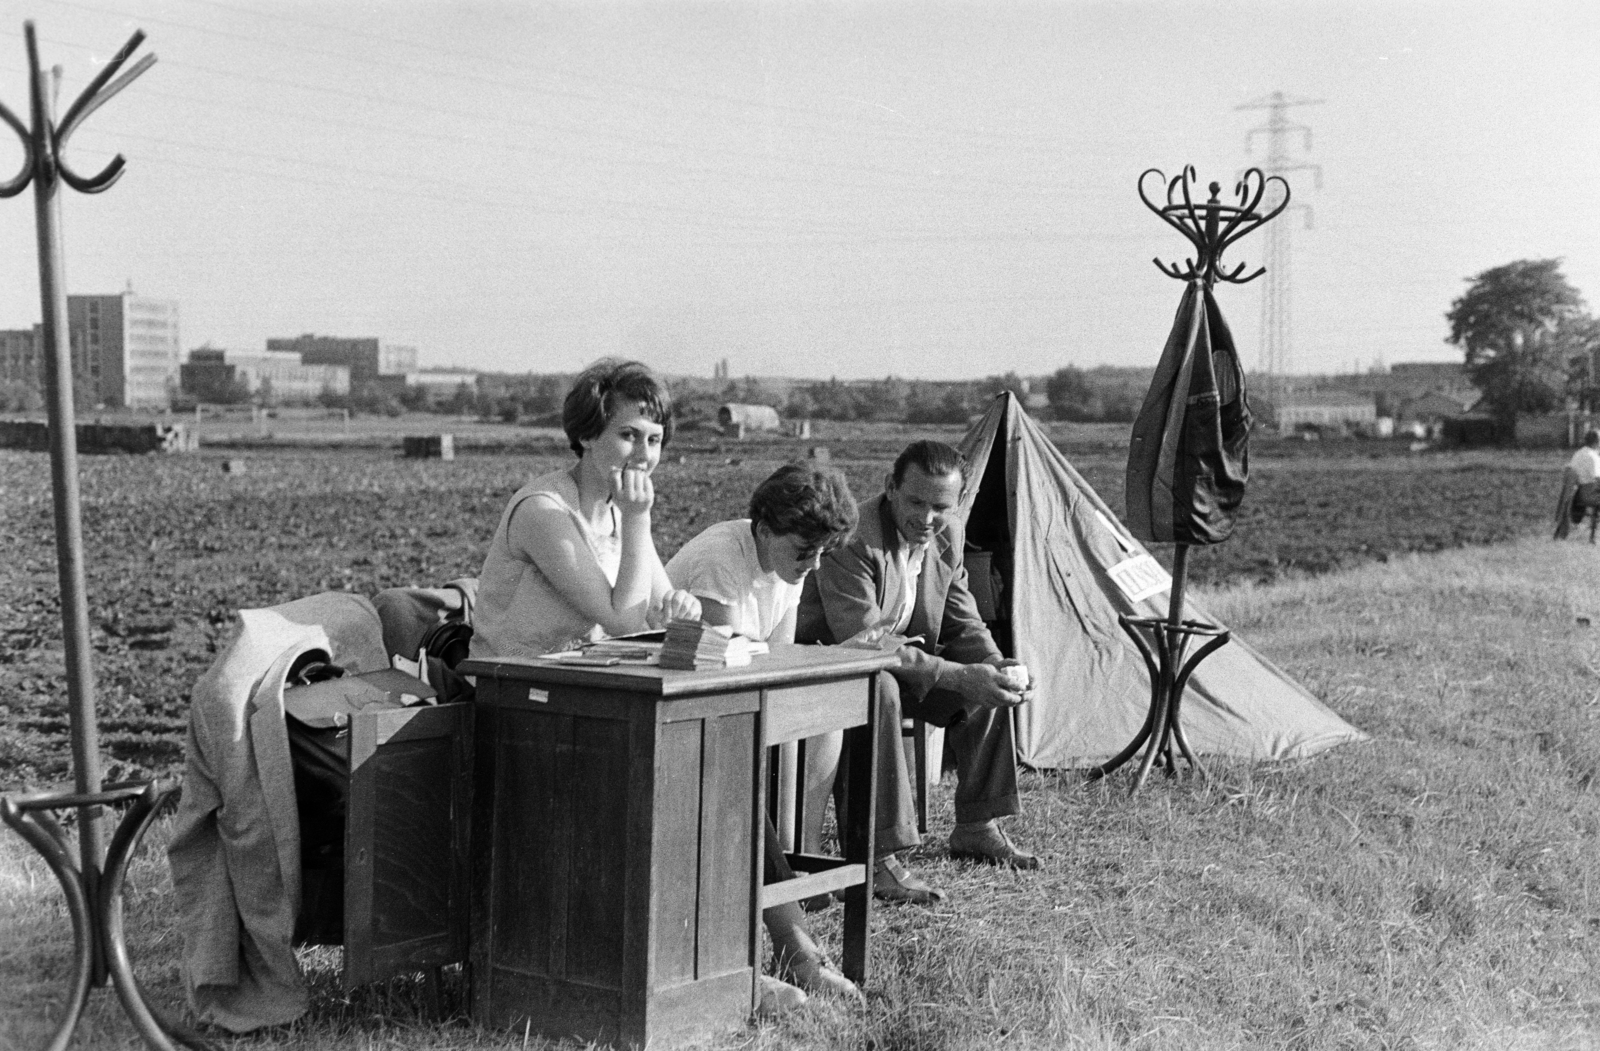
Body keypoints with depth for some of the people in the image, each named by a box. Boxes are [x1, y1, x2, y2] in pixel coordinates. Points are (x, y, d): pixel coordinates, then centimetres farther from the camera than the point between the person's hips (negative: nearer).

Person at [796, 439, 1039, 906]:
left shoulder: (947, 536, -1)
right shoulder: (853, 540, -28)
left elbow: (964, 625, 6)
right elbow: (864, 642, -33)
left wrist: (1001, 666, -17)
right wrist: (957, 675, -38)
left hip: (900, 659, 8)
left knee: (991, 684, -3)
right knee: (879, 689, -38)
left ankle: (976, 829, 11)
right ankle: (875, 860, -35)